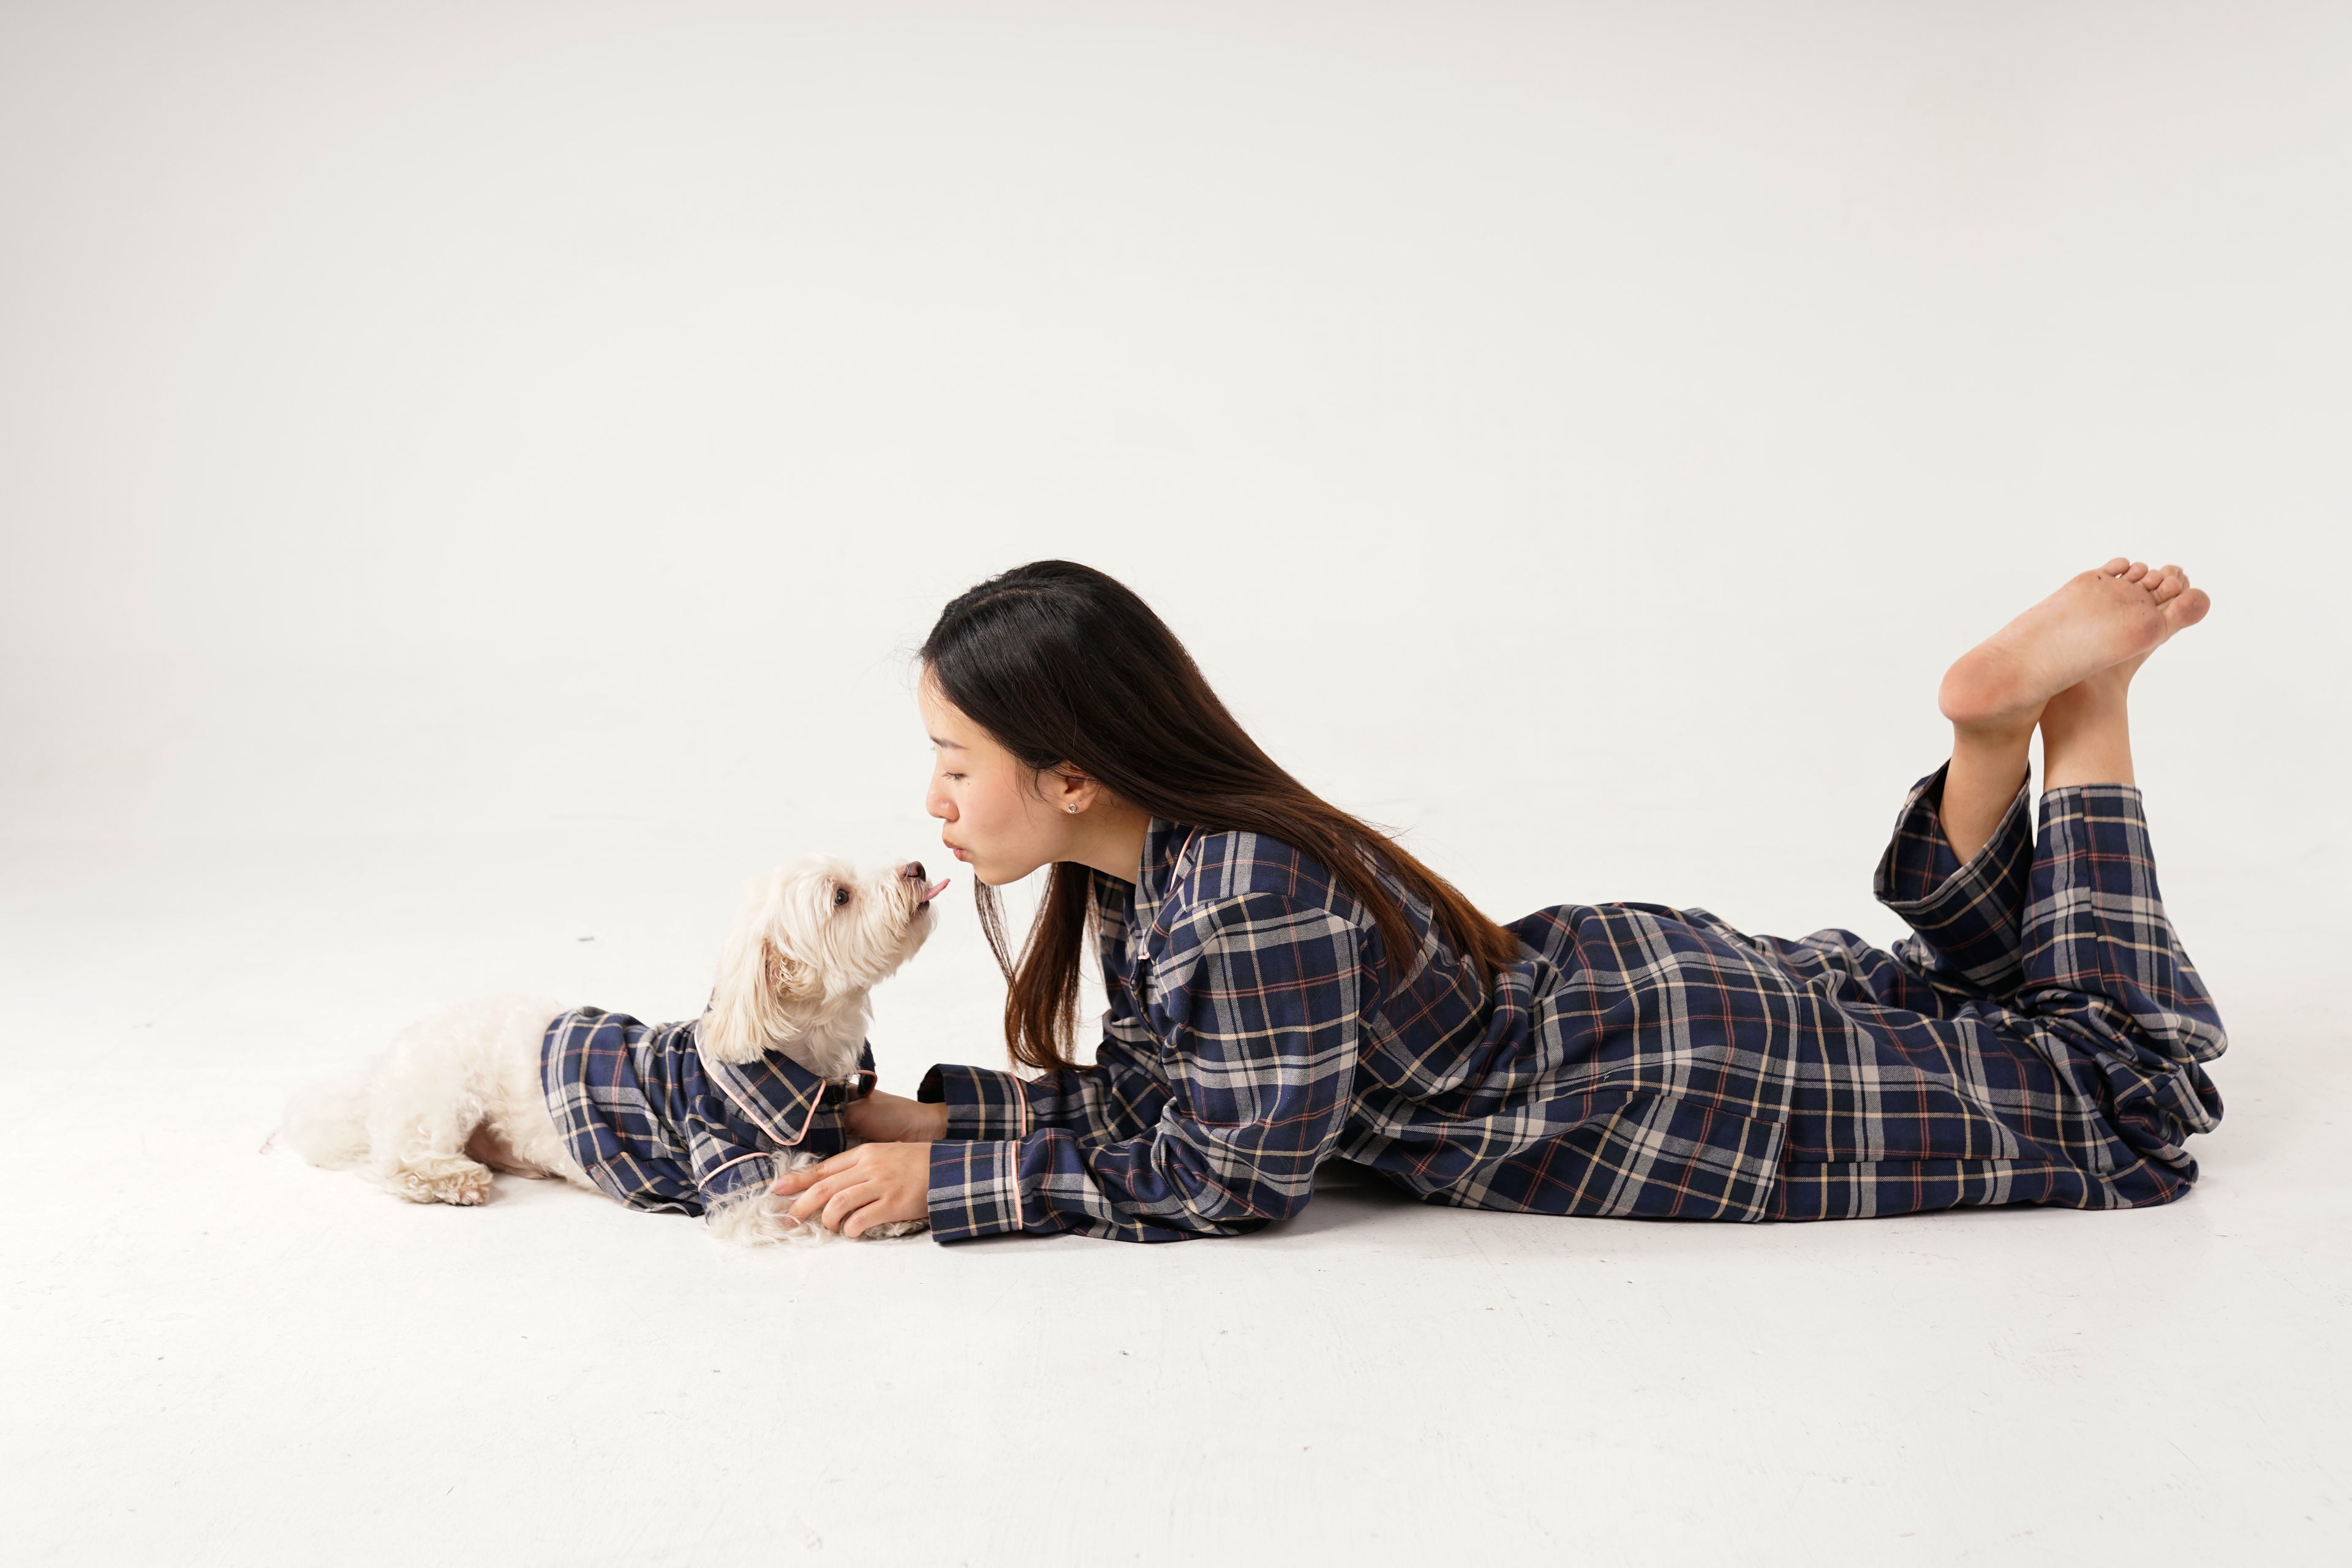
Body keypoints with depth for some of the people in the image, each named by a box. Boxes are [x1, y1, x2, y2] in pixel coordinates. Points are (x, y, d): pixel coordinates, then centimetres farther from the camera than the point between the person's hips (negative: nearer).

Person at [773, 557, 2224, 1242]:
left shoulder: (1252, 890, -35)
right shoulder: (1138, 868, -7)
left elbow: (1235, 1175, -25)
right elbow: (1155, 1092, 3)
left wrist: (948, 1183, -22)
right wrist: (927, 1115, -6)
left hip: (1685, 1090, -7)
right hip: (1597, 985, 7)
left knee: (2144, 1085, 11)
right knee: (1956, 995, 31)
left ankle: (2076, 704, 11)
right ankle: (2006, 726, 20)